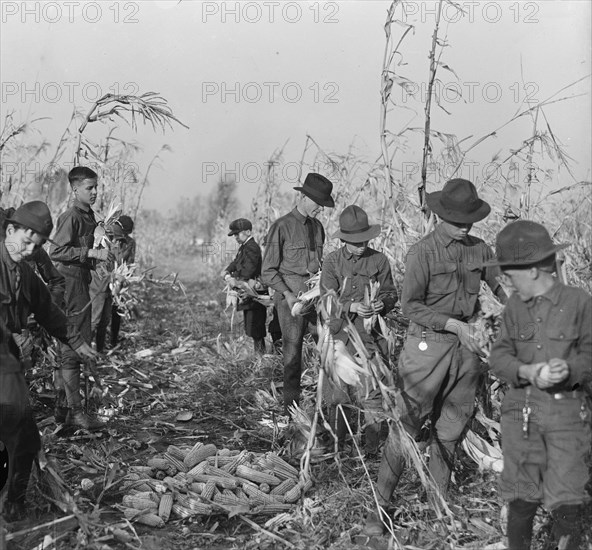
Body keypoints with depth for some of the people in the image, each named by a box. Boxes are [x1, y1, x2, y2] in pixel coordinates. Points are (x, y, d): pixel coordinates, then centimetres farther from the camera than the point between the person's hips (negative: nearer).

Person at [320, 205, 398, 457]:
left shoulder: (379, 260, 4)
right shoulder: (332, 261, 2)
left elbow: (391, 293, 7)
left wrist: (382, 303, -15)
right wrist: (351, 307, -19)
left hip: (372, 336, 0)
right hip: (340, 334, 0)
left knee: (373, 395, -1)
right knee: (337, 393, 7)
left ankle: (372, 449, 9)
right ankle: (336, 444, 23)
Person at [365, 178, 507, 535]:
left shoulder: (480, 250, 5)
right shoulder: (422, 253, -9)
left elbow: (505, 288, 11)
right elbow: (410, 305, -11)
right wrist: (454, 325, -18)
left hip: (467, 345, 5)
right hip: (428, 344, -5)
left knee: (450, 430, 13)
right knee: (406, 425, -3)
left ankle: (440, 500, 28)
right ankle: (380, 505, 6)